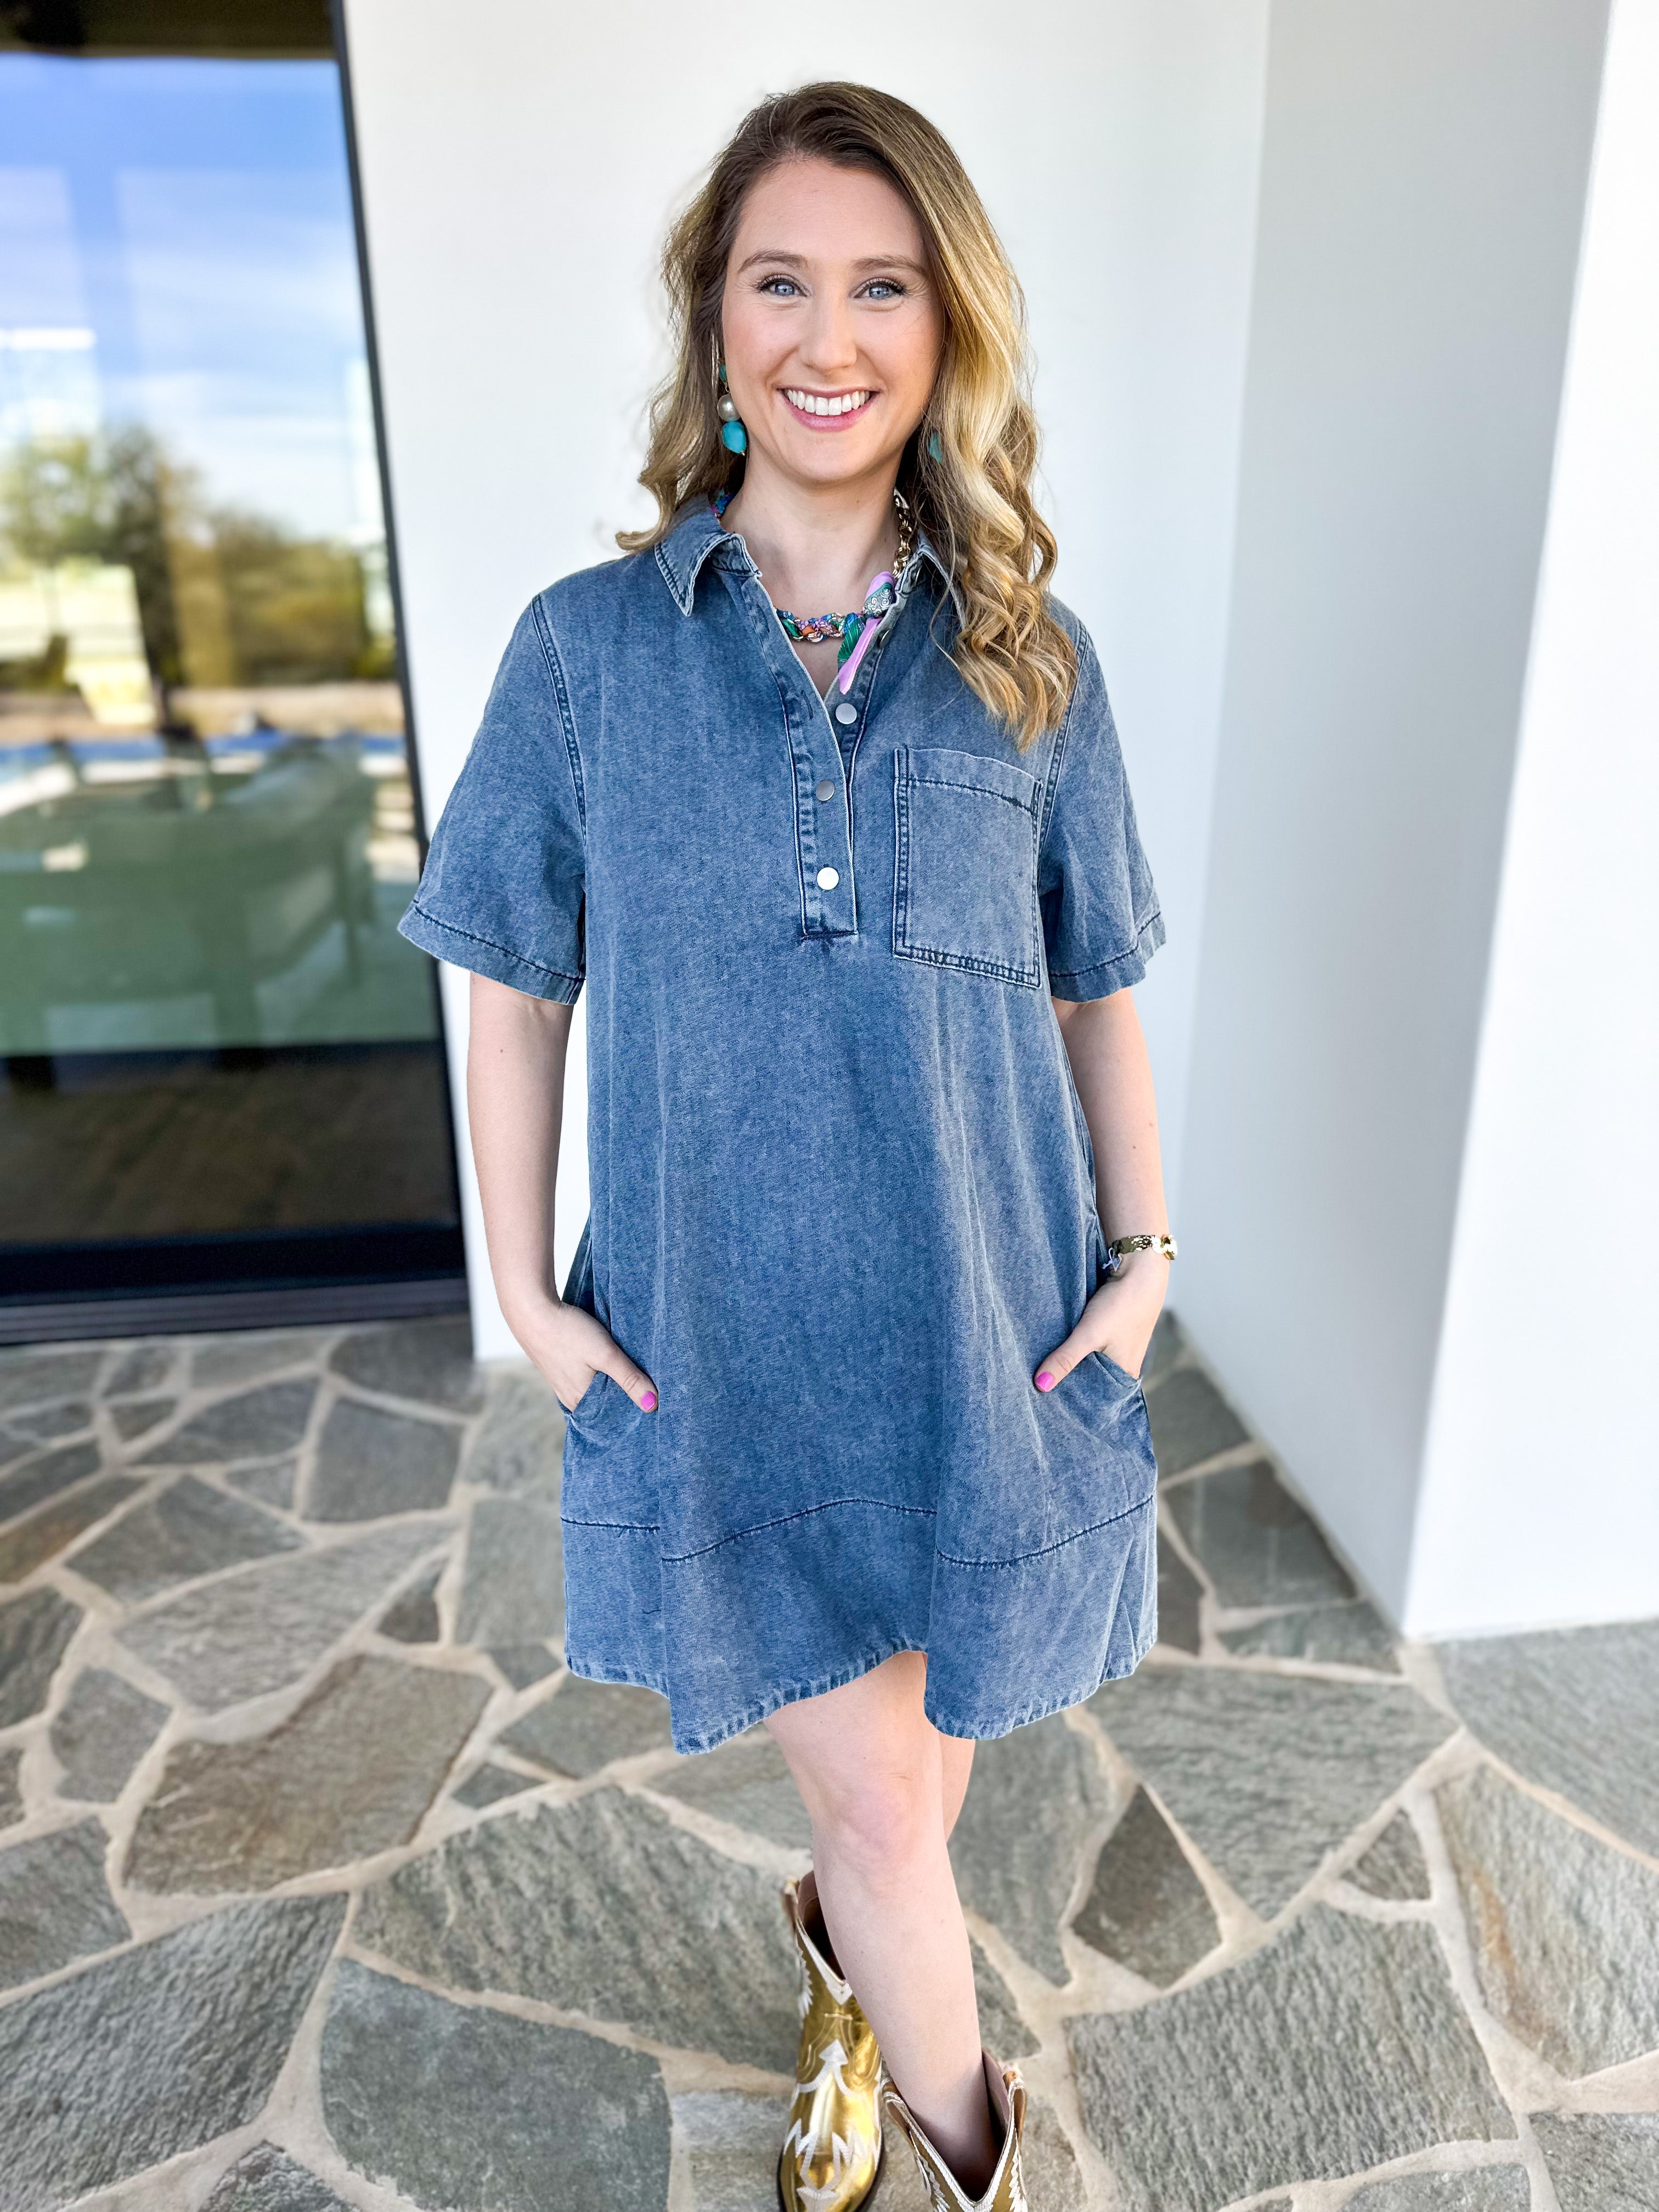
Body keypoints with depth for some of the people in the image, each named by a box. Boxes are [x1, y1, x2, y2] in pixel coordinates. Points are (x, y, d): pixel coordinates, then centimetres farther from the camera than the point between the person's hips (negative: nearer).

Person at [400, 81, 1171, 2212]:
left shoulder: (1030, 660, 1)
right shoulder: (588, 648, -3)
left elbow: (1095, 995, 6)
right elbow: (513, 992, 2)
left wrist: (1142, 1257, 0)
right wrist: (526, 1292, -2)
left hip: (988, 1326, 2)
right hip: (720, 1341, -1)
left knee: (922, 1742, 20)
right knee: (881, 1801, 8)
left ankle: (848, 1969, 56)